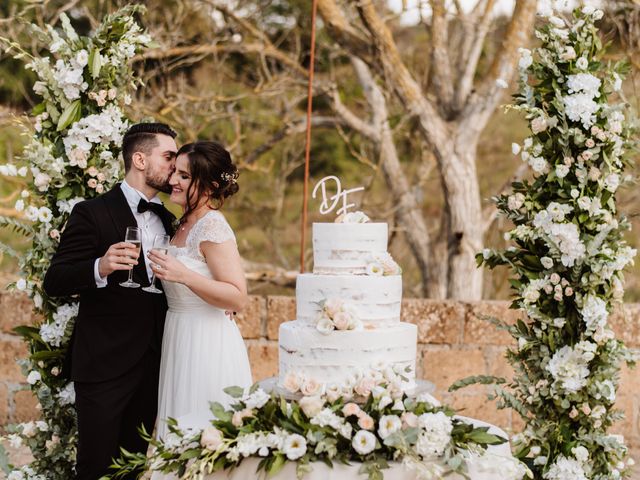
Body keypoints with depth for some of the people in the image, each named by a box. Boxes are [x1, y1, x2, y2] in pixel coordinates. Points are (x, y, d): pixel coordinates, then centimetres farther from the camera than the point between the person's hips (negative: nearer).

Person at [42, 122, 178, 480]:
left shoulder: (168, 220, 13)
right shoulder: (93, 214, -8)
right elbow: (54, 282, -12)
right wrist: (100, 268, -31)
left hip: (153, 366, 6)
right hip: (105, 366, -6)